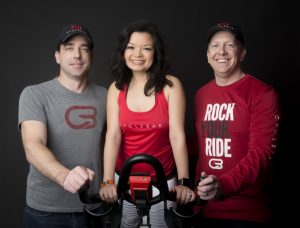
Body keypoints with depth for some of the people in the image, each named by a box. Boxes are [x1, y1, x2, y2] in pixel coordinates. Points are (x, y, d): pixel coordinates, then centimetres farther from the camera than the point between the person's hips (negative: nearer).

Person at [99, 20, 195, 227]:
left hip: (162, 180, -2)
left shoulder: (171, 86, -10)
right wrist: (108, 182, -21)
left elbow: (177, 136, -15)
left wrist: (184, 182, -21)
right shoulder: (116, 89, -2)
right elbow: (113, 135, -11)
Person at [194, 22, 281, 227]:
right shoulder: (201, 95, 8)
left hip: (247, 210, -4)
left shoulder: (263, 94, -9)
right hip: (206, 206, 5)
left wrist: (224, 185, -31)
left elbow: (261, 152, -18)